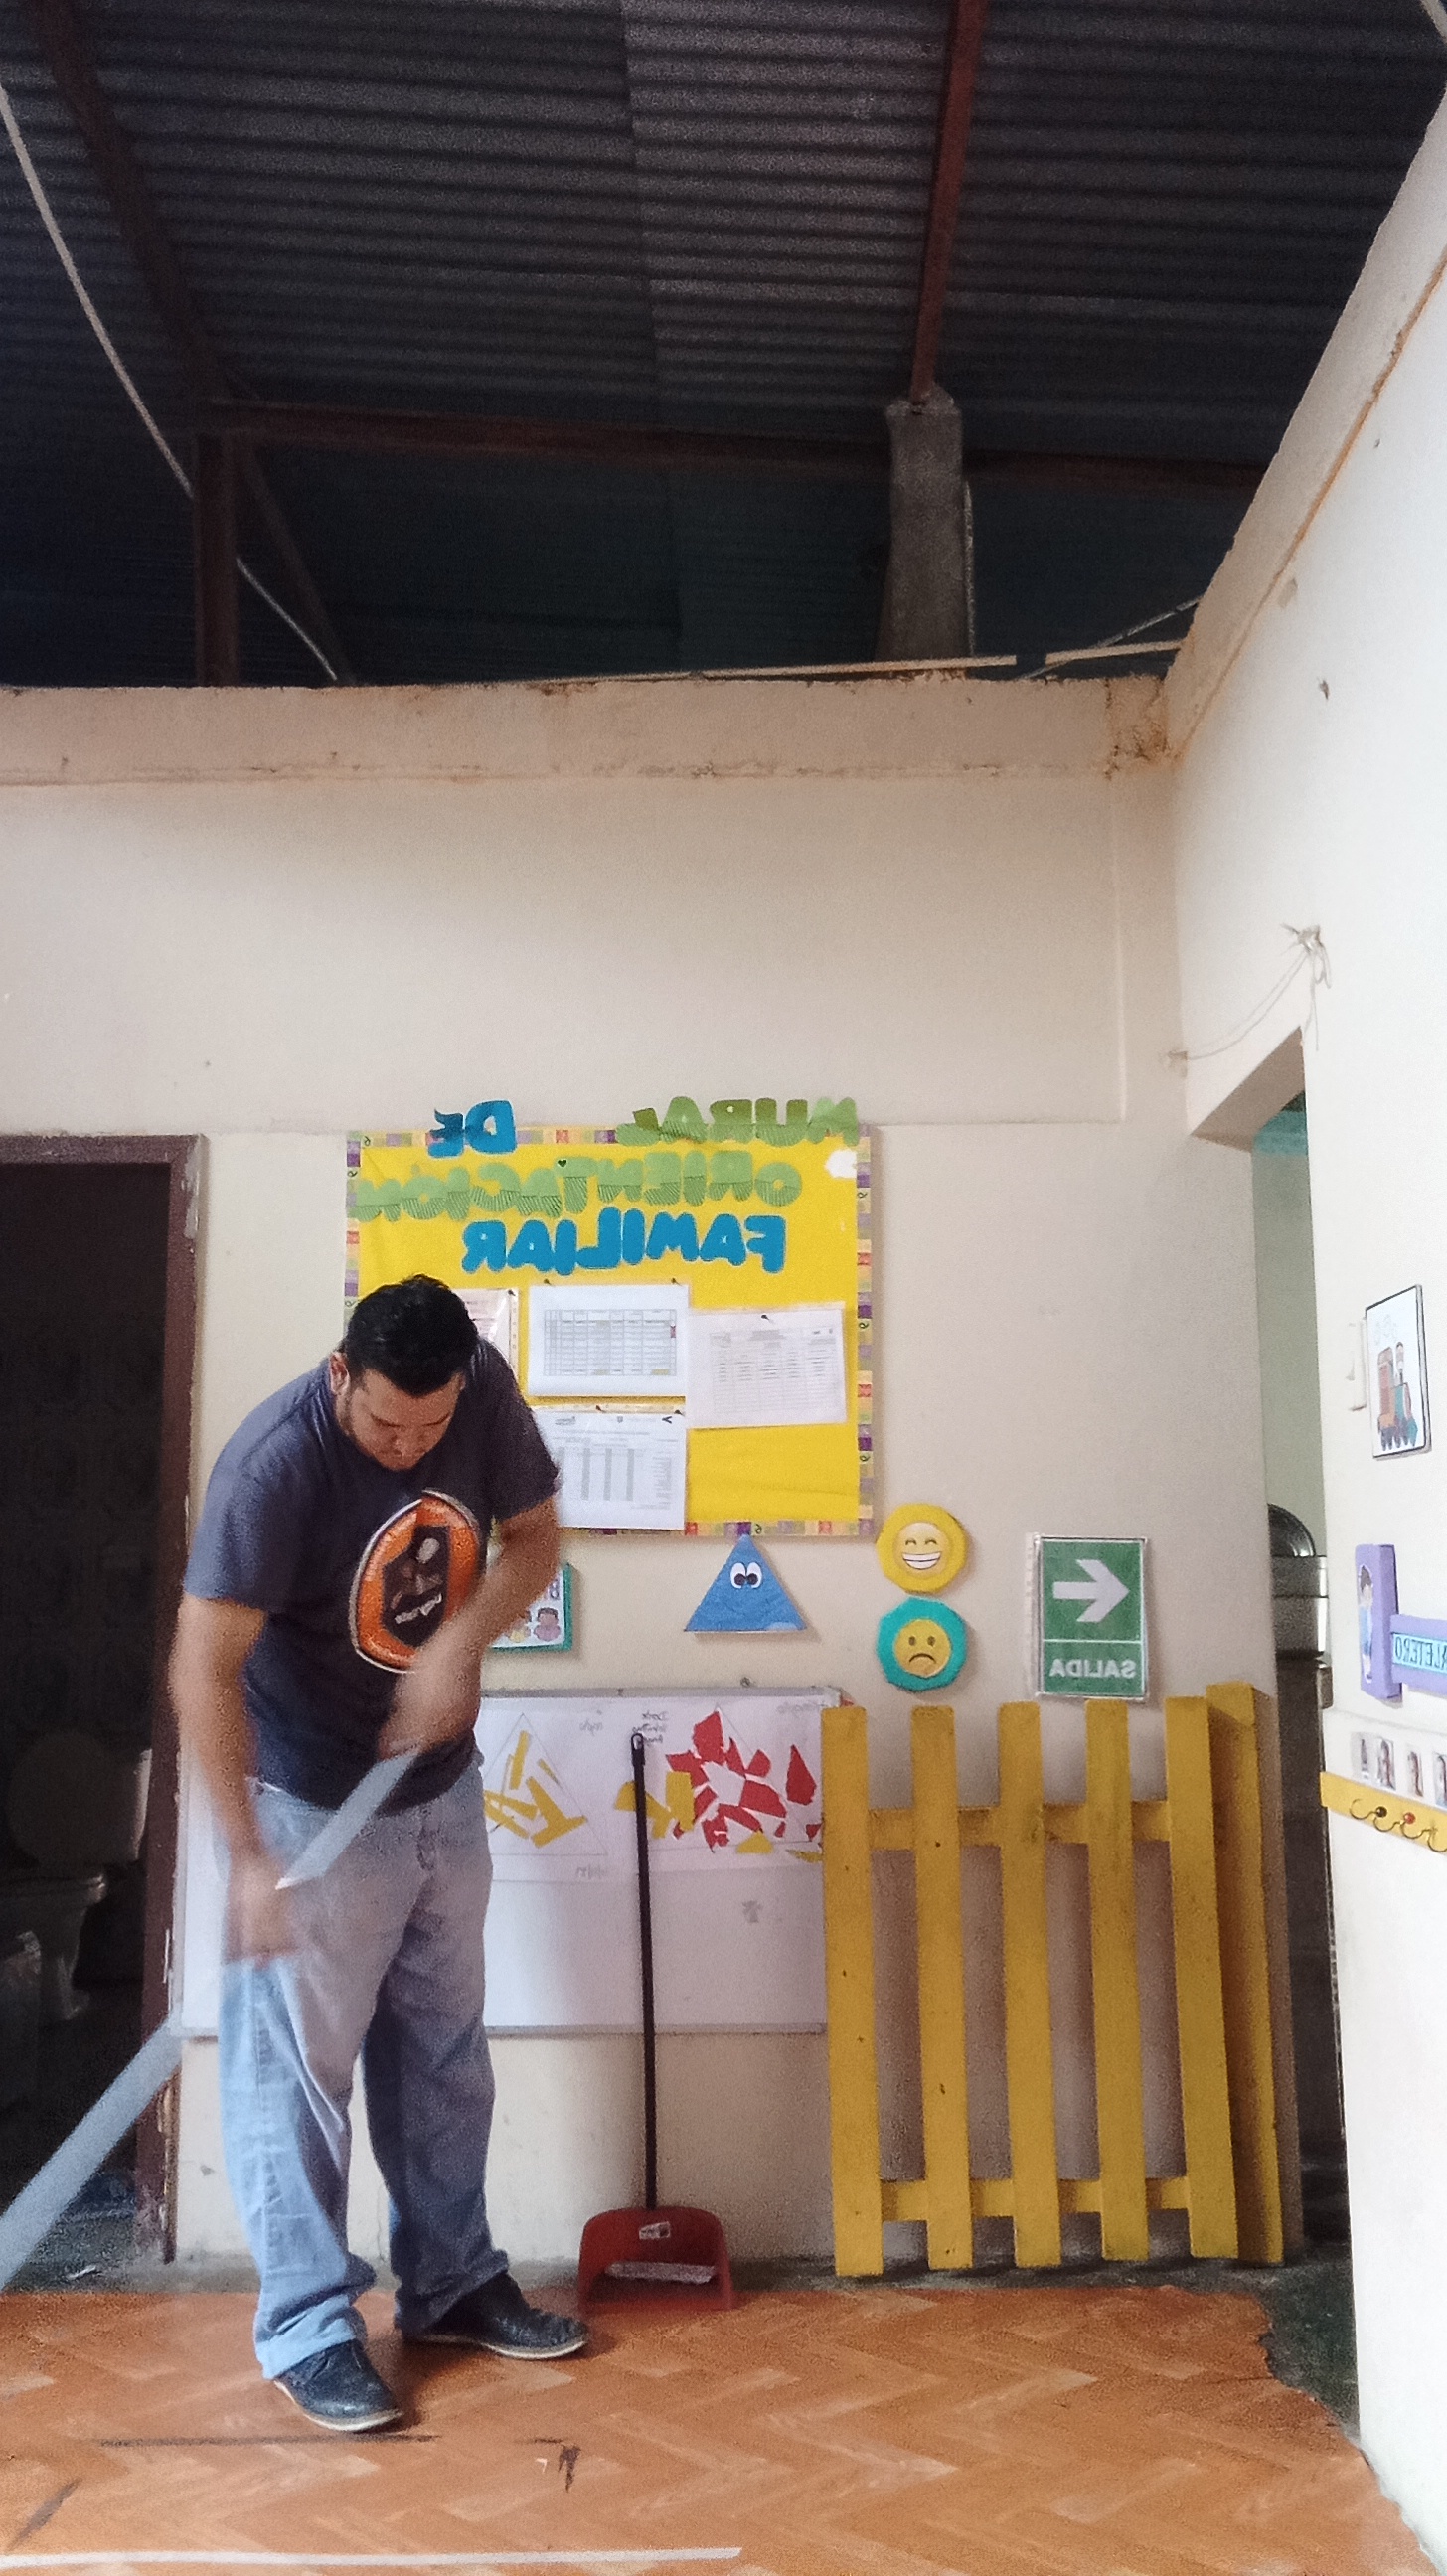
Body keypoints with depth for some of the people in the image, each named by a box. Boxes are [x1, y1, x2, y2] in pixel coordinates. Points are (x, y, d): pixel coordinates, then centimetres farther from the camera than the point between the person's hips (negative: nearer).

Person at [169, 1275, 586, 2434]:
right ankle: (309, 2328, 21)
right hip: (313, 1806, -6)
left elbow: (533, 1536, -1)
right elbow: (205, 1667, -28)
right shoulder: (275, 1465, -29)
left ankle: (452, 2281, 34)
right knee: (299, 2065, 4)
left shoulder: (487, 1392, -14)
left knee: (445, 2045, 17)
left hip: (442, 1788, 6)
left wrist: (462, 1640, -20)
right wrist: (250, 1856, -30)